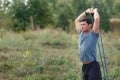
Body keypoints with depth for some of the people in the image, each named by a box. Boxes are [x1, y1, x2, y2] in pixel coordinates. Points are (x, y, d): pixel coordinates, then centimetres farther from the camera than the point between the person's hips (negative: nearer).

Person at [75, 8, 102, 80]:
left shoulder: (93, 34, -6)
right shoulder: (81, 33, 12)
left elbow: (97, 19, -18)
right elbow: (77, 21, 24)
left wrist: (95, 11, 0)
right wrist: (86, 12, 21)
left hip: (93, 65, -7)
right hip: (84, 66, 7)